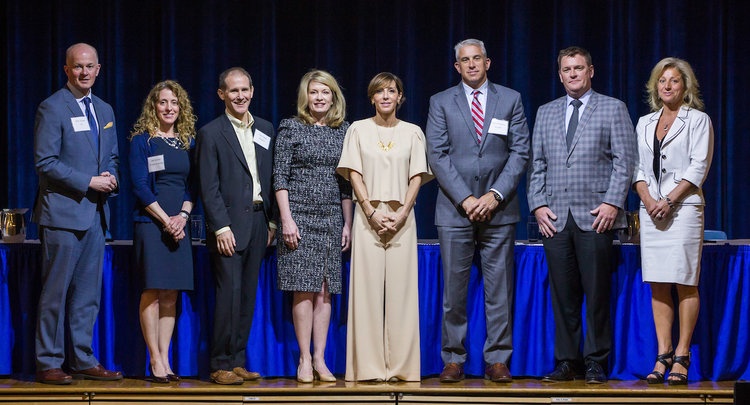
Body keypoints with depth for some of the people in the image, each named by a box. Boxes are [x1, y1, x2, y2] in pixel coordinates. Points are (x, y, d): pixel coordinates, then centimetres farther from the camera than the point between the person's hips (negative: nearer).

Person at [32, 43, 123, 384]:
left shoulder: (104, 110, 16)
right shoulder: (52, 108, -7)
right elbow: (45, 162, -13)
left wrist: (111, 178, 1)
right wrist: (89, 182, -15)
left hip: (95, 212, 7)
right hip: (63, 212, -7)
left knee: (88, 294, 9)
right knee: (56, 292, -4)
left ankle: (83, 361, 15)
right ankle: (48, 364, 2)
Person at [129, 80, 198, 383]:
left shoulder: (188, 142, 13)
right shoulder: (142, 141, -1)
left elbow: (192, 185, 11)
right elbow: (139, 185, -7)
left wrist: (183, 215, -6)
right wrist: (165, 220, -12)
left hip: (178, 224, 4)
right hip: (150, 222, -4)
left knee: (171, 294, 3)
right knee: (152, 291, -7)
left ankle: (164, 359, 6)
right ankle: (155, 361, -4)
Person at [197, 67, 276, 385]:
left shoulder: (265, 130, 13)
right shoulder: (211, 133, -2)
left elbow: (272, 178, 15)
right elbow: (209, 187, -7)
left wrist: (272, 221, 9)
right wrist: (221, 227, -14)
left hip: (259, 223, 5)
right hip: (229, 224, -5)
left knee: (248, 296, 7)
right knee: (229, 295, -8)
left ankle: (237, 361, 13)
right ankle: (221, 365, -2)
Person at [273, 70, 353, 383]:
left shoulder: (342, 131, 10)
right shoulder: (291, 128, 0)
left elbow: (346, 182, 13)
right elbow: (280, 177, -3)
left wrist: (348, 224, 9)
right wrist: (286, 219, -11)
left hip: (331, 218, 3)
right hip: (299, 216, -3)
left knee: (324, 290, 2)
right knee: (304, 290, -5)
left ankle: (320, 359, 6)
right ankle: (304, 360, 1)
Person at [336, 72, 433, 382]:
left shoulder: (412, 132, 10)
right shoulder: (358, 130, 7)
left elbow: (417, 176, 5)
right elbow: (354, 174, 2)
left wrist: (402, 214, -8)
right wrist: (372, 213, -10)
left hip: (401, 217, 1)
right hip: (368, 215, -1)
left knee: (401, 288, -2)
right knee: (368, 287, -4)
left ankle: (401, 366, 1)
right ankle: (369, 365, -2)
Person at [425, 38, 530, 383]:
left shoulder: (510, 100, 8)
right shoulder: (441, 103, 7)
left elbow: (520, 152, 3)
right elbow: (437, 156, 0)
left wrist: (496, 195, -9)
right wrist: (465, 199, -10)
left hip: (498, 209, 0)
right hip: (455, 211, 0)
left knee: (499, 289, 1)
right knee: (454, 289, 1)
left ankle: (497, 361, 6)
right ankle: (453, 361, 7)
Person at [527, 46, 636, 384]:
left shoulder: (613, 109, 7)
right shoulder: (545, 113, 17)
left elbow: (624, 160, 0)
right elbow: (536, 164, 15)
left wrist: (613, 203, -10)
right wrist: (538, 204, 2)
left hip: (595, 216, -3)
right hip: (555, 217, 3)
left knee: (597, 294, -3)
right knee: (562, 295, 3)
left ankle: (596, 363, 3)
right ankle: (566, 362, 9)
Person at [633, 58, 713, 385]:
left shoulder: (698, 120, 3)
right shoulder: (645, 123, 16)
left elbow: (699, 167, -6)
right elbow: (637, 167, 12)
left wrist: (669, 201, -14)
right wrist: (648, 199, -6)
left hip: (683, 207, -4)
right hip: (650, 209, 5)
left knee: (685, 284, -5)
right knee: (657, 285, 2)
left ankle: (681, 357, -4)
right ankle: (663, 356, 3)